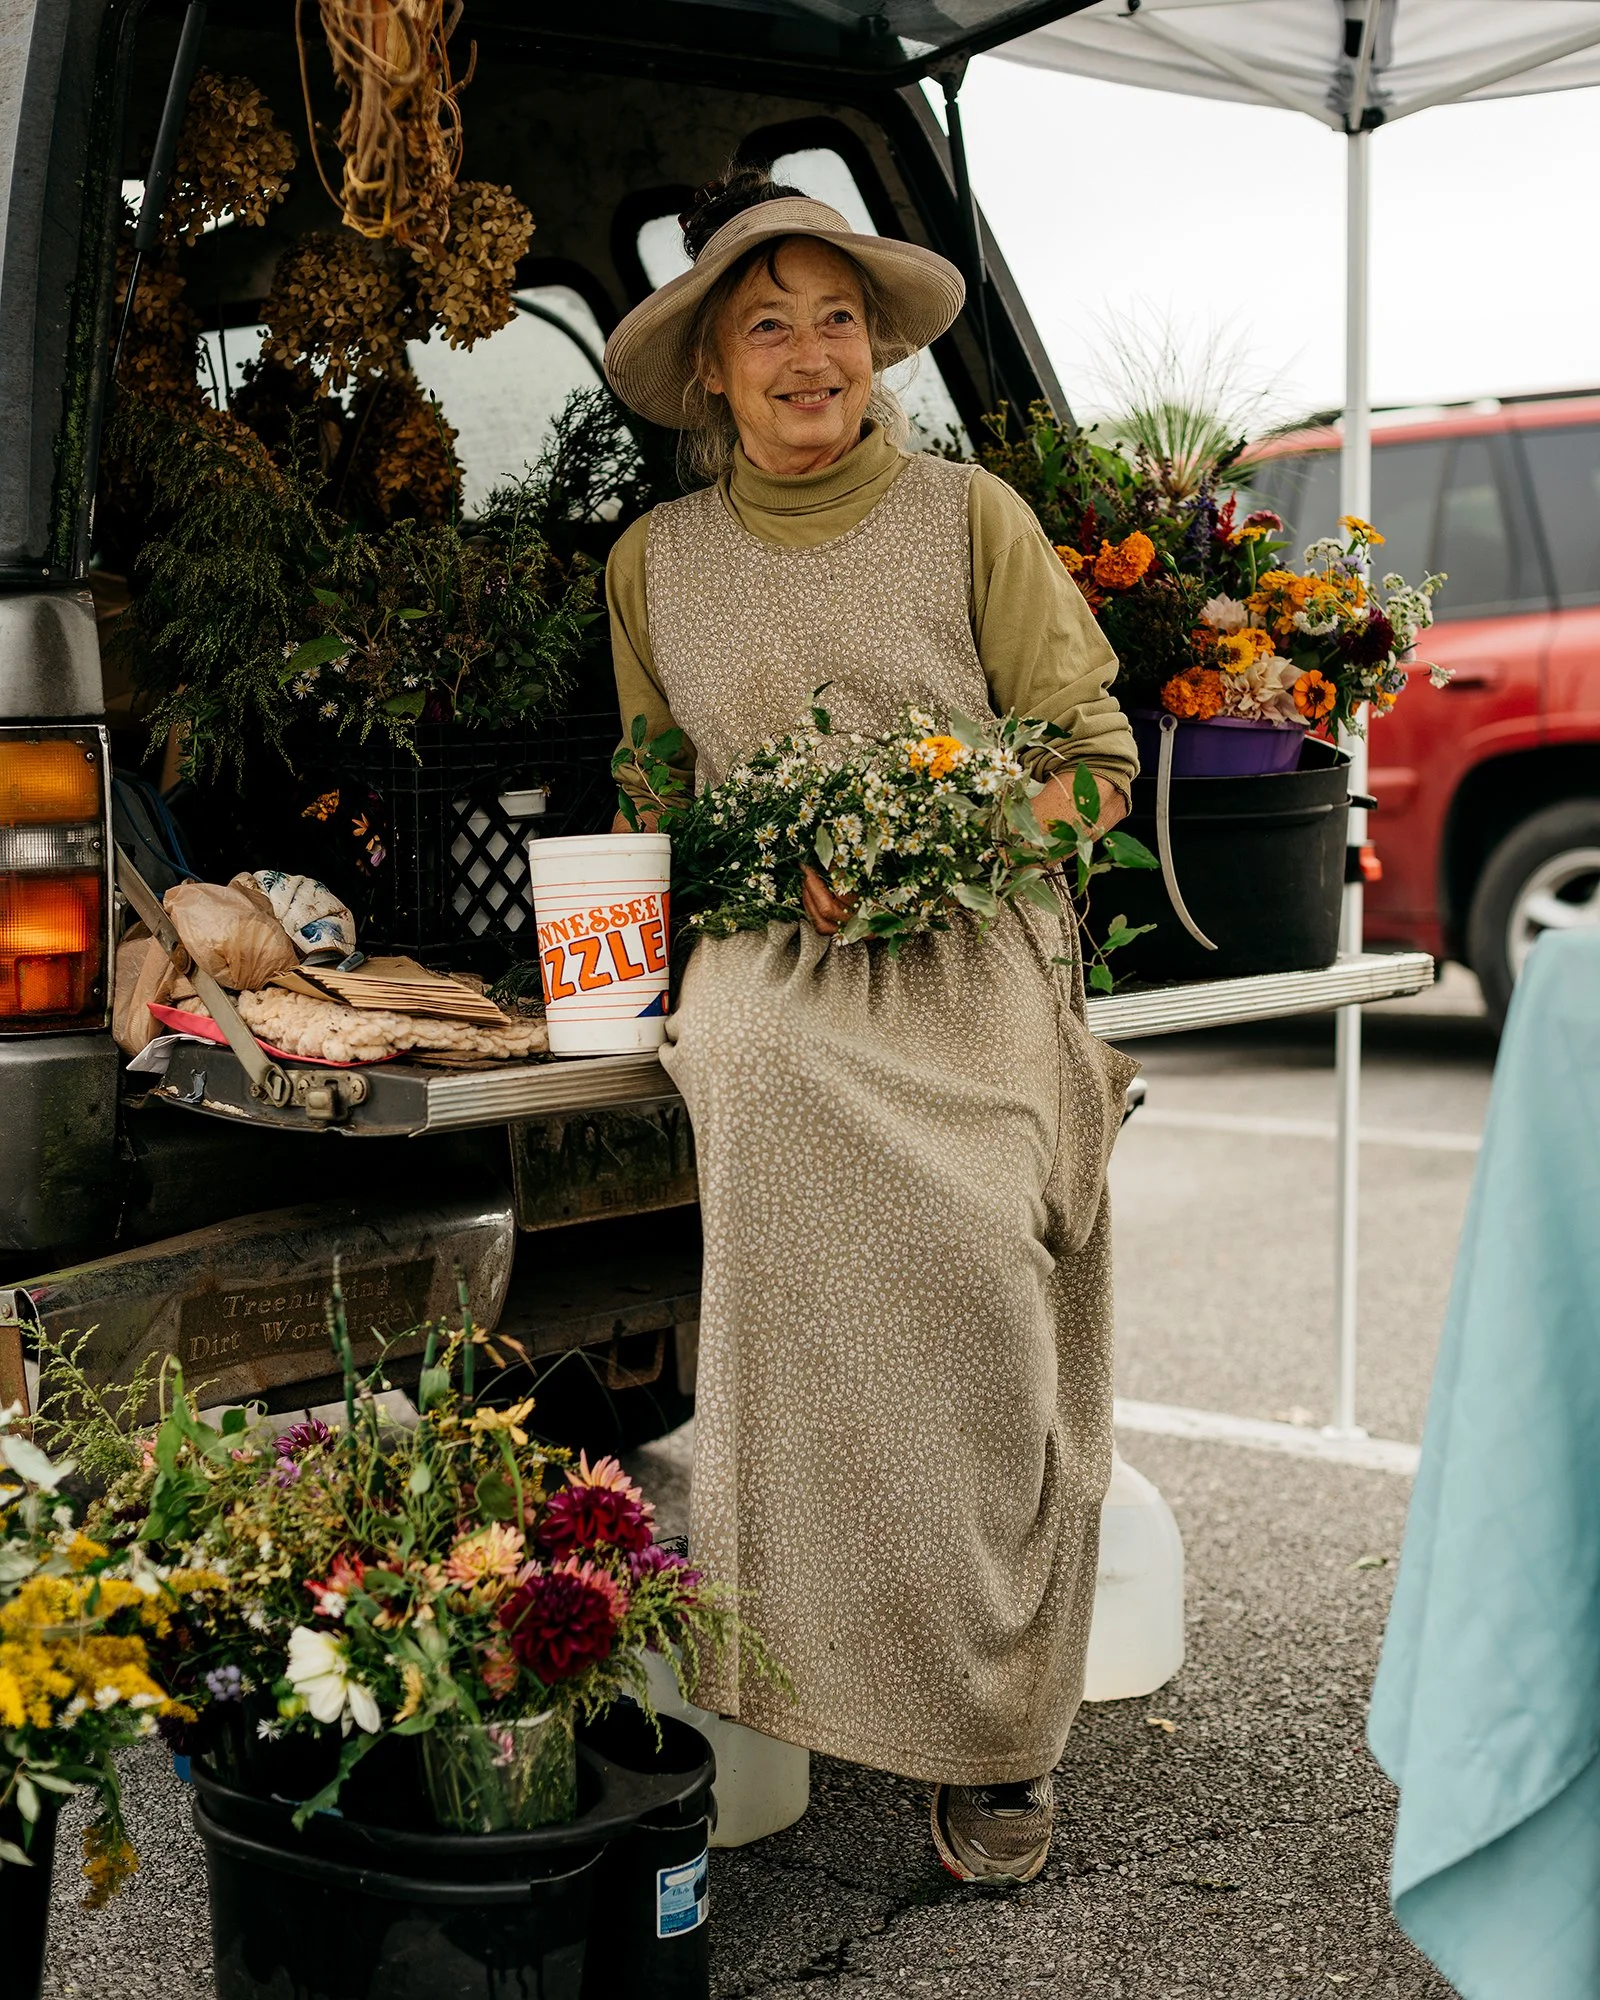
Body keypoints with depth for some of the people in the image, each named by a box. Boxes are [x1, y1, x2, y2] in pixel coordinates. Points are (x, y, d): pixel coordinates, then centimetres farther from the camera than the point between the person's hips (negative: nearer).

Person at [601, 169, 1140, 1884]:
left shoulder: (971, 519, 7)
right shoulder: (656, 562, 15)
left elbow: (1095, 761, 7)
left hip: (971, 975, -1)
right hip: (770, 980, 1)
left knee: (979, 1317, -20)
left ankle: (991, 1742, -8)